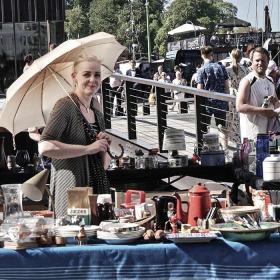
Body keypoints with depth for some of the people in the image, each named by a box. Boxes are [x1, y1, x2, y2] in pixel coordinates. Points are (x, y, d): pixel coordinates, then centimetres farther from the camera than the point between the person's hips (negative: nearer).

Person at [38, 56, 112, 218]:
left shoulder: (98, 114, 16)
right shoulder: (66, 105, -6)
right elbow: (45, 147, -21)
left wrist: (104, 148, 0)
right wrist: (88, 149, -17)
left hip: (100, 190, 7)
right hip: (72, 190, -7)